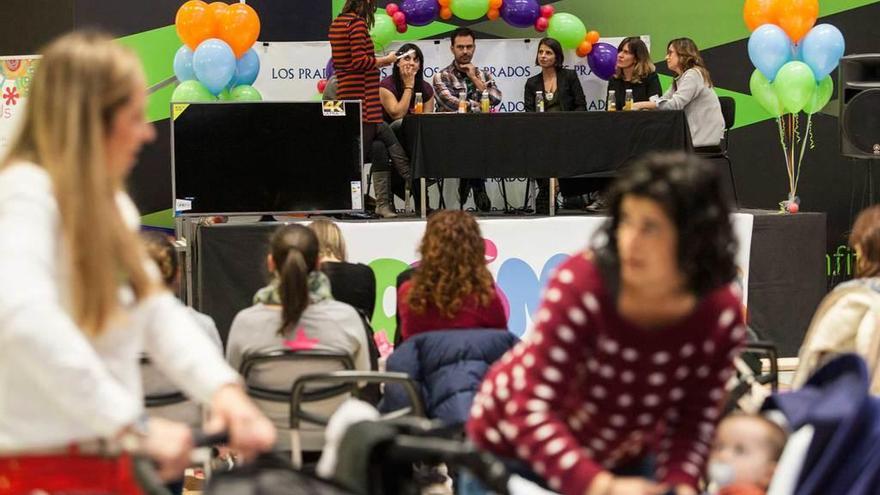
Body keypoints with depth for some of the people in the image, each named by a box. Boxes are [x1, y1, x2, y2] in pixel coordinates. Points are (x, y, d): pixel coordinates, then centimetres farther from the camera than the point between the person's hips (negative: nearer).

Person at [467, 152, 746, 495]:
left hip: (623, 457, 4)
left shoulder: (721, 316, -22)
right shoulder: (579, 283, -34)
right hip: (514, 448, -4)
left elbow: (693, 422, -13)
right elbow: (532, 412, -37)